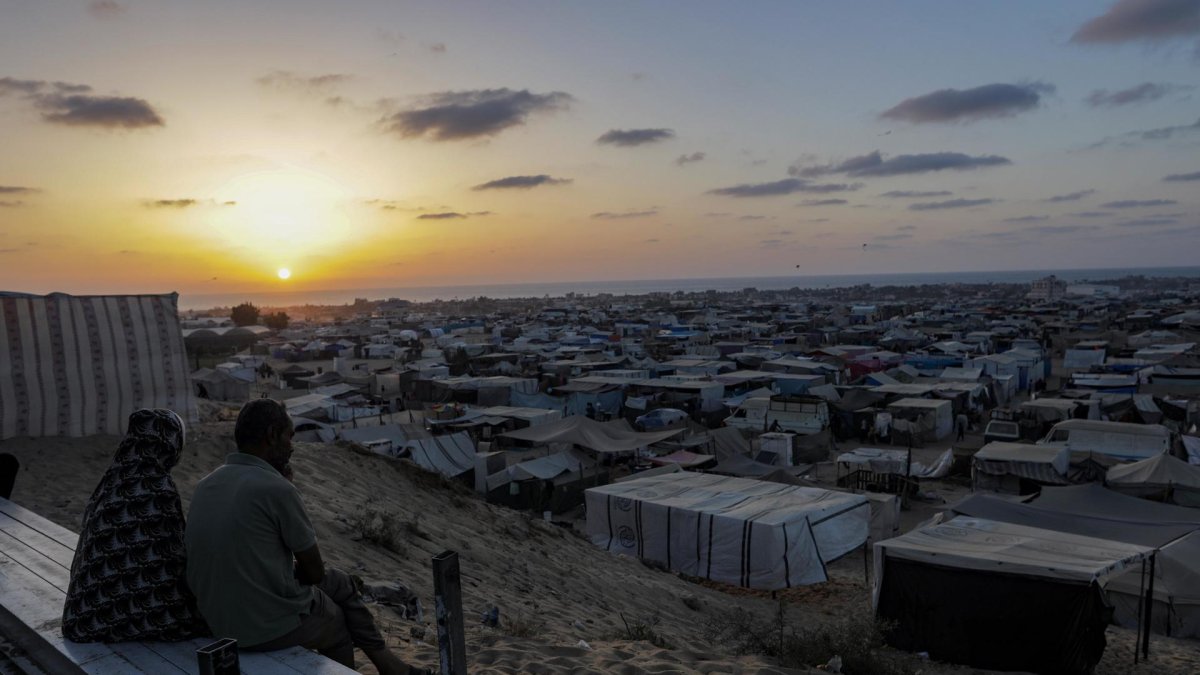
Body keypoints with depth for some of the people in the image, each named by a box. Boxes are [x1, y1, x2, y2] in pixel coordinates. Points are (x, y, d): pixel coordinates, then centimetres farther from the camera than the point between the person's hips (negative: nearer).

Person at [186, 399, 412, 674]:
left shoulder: (207, 485, 2)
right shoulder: (277, 489, -23)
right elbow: (314, 571, -10)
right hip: (275, 624, -7)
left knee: (339, 583, 27)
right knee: (338, 627, 26)